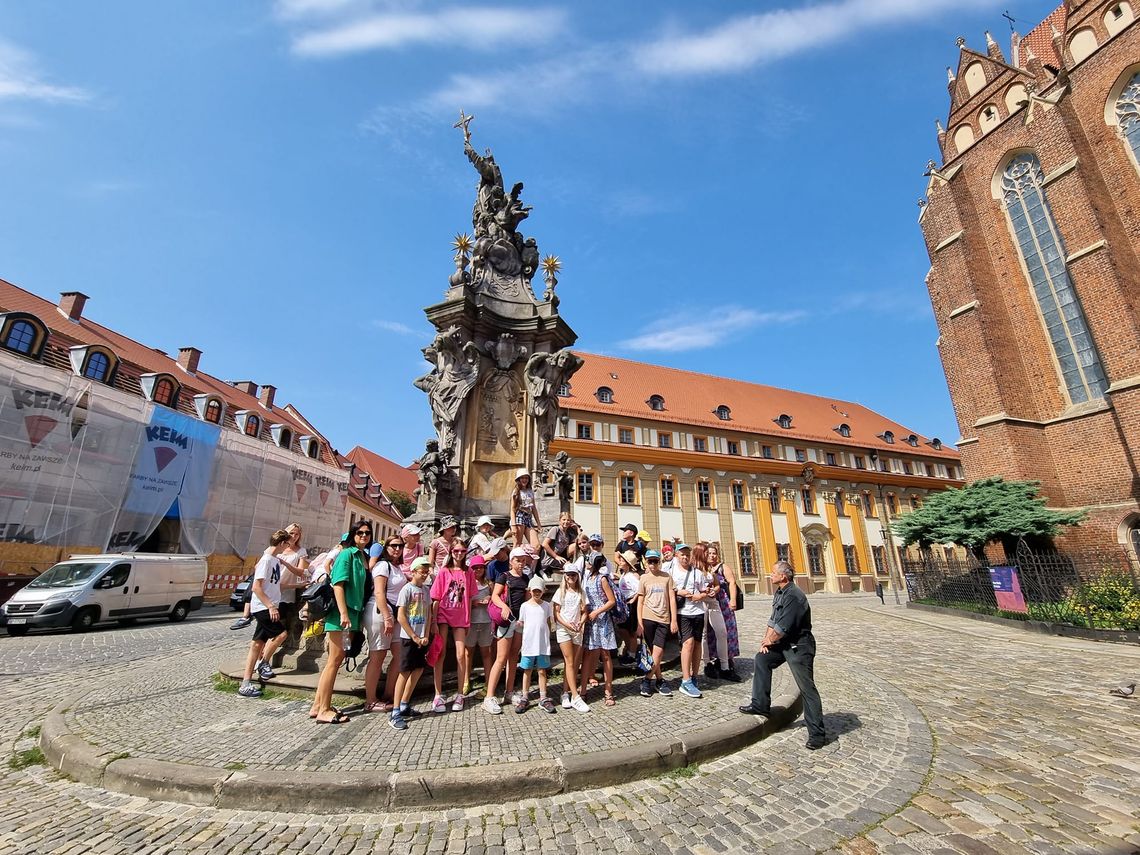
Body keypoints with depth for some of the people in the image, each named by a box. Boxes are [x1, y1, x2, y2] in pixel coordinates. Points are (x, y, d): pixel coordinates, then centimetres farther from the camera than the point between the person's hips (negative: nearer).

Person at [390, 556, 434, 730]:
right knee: (405, 672, -3)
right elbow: (400, 616, -14)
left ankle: (404, 705, 26)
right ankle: (395, 713, 4)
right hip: (408, 637, -7)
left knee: (418, 669, 11)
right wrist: (414, 637, -12)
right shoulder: (407, 589, -12)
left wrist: (426, 636, 0)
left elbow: (428, 614, 10)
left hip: (422, 638, 7)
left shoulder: (426, 590, 8)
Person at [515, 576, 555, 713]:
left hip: (543, 645, 1)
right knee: (527, 671, 9)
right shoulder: (524, 606, 0)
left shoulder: (546, 606, 3)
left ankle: (543, 699, 16)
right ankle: (525, 698, 21)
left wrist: (546, 637, 3)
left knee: (542, 671, 7)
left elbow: (549, 623, 10)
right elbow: (521, 624, 4)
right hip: (528, 644, 0)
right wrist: (521, 643, 2)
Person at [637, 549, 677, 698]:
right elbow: (640, 602, 5)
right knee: (653, 652, 4)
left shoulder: (667, 577, 5)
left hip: (663, 619, 0)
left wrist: (674, 620, 1)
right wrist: (639, 623, -1)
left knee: (658, 652, -7)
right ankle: (660, 680, 19)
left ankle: (647, 680, 8)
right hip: (648, 618, 0)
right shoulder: (643, 578, 3)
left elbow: (672, 598, 5)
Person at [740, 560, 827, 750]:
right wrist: (767, 638, 0)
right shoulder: (779, 592, 6)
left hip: (799, 646, -10)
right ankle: (761, 705, 16)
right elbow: (773, 619, 11)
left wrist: (770, 641, -7)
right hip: (784, 643, 10)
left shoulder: (794, 596, -25)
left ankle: (817, 734, 9)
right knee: (762, 658, 8)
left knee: (807, 688, -2)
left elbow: (783, 627, -23)